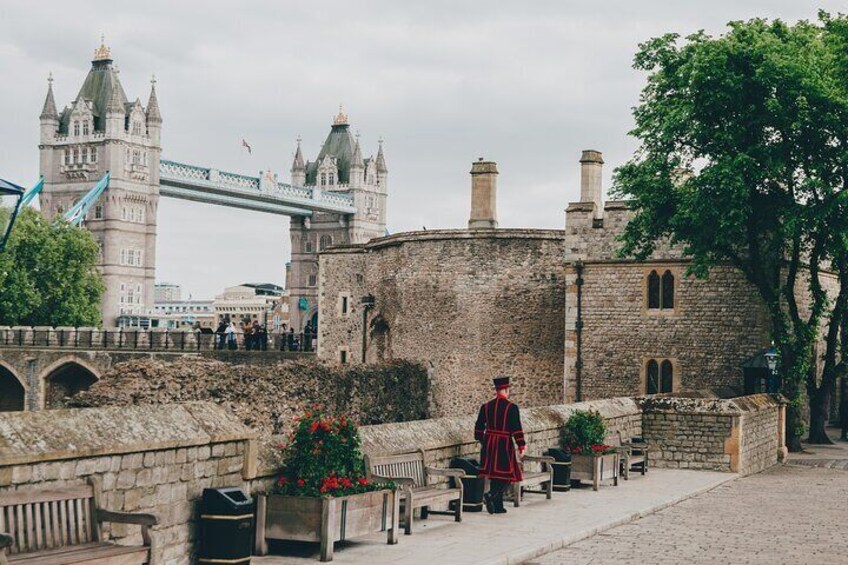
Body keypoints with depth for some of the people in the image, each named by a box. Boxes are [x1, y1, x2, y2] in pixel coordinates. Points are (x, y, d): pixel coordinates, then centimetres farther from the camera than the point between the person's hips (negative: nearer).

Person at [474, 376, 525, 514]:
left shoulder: (485, 407, 3)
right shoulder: (511, 407, -11)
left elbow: (479, 427, 9)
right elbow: (517, 429, -13)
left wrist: (482, 441, 23)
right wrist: (521, 446, -7)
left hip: (489, 444, 6)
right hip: (505, 445, -6)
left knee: (494, 474, 12)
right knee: (508, 474, 2)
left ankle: (498, 506, 14)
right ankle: (491, 495, -19)